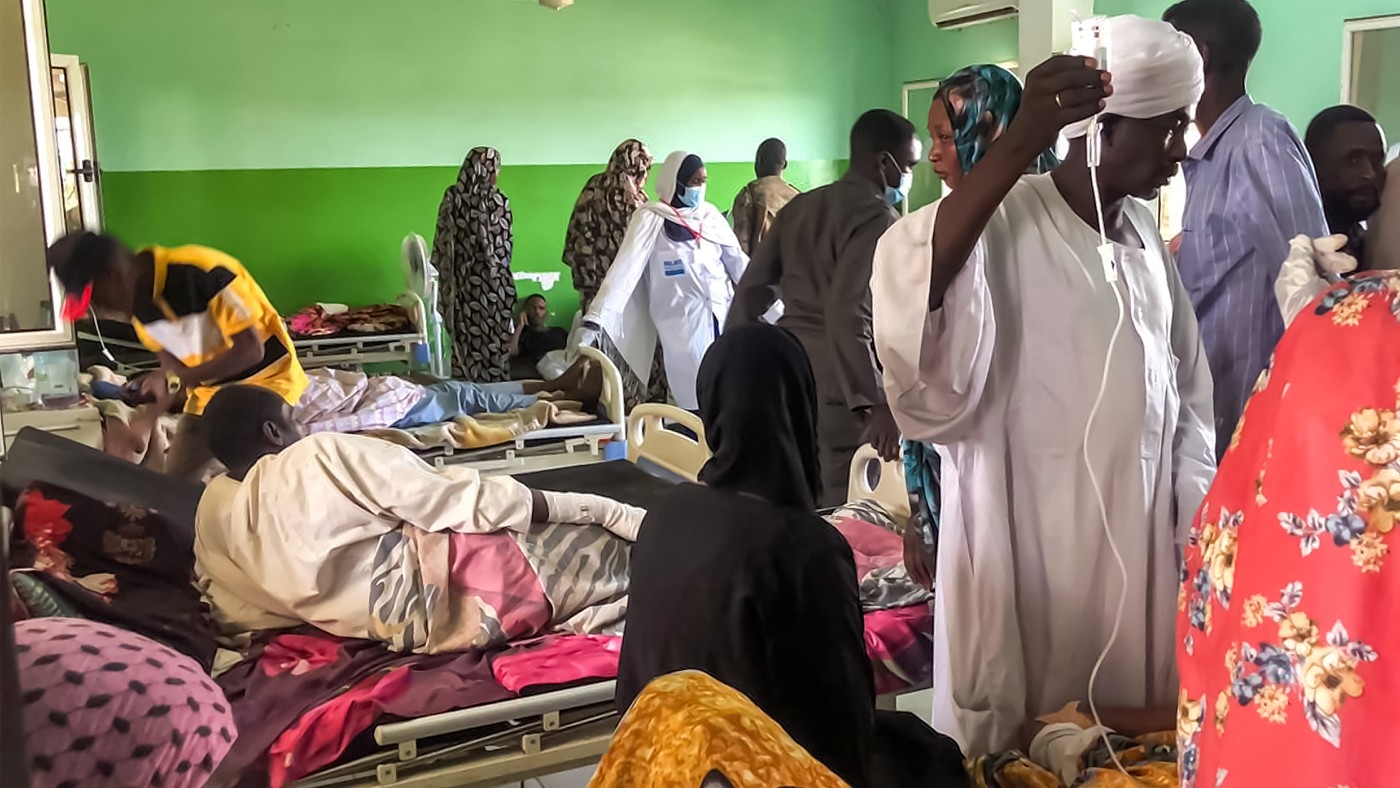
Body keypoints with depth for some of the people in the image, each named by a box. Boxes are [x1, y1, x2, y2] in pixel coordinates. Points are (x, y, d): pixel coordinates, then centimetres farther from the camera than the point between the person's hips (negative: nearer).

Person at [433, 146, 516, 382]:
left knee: (465, 343, 10)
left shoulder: (451, 197, -1)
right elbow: (505, 243, -5)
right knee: (494, 344, 4)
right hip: (492, 283, -3)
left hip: (460, 282, 4)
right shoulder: (496, 200, -10)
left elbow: (441, 242, 2)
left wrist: (450, 273, 13)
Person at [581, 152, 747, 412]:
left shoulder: (710, 214, 8)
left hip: (723, 317, 5)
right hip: (684, 324, -5)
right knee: (697, 403, -1)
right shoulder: (652, 218, -6)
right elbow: (624, 269, -13)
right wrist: (594, 321, -22)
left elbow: (738, 261, 14)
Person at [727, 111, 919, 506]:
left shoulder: (799, 207, 15)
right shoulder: (878, 218, -9)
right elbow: (847, 312, -22)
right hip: (835, 388, -8)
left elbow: (751, 291, 15)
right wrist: (874, 404, -23)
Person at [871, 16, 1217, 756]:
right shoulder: (1004, 225, -16)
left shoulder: (1143, 233, 7)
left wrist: (1194, 517, 8)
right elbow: (905, 289, -37)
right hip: (1030, 543, -6)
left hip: (1137, 539, 7)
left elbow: (1185, 385, 12)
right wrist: (1019, 143, -42)